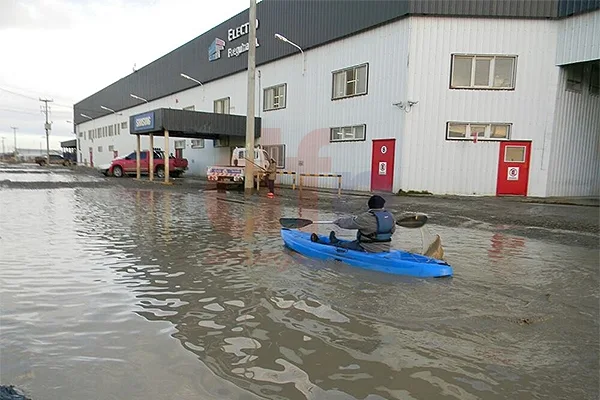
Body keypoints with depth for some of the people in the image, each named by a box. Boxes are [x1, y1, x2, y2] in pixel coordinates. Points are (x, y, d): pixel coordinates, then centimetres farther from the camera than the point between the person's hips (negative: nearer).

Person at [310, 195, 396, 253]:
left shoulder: (366, 218, -24)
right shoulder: (391, 216, -4)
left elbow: (350, 222, -12)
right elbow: (392, 230, 11)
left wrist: (338, 221, 7)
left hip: (368, 250, -7)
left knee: (342, 245, 10)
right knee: (352, 242, 28)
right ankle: (335, 241, 51)